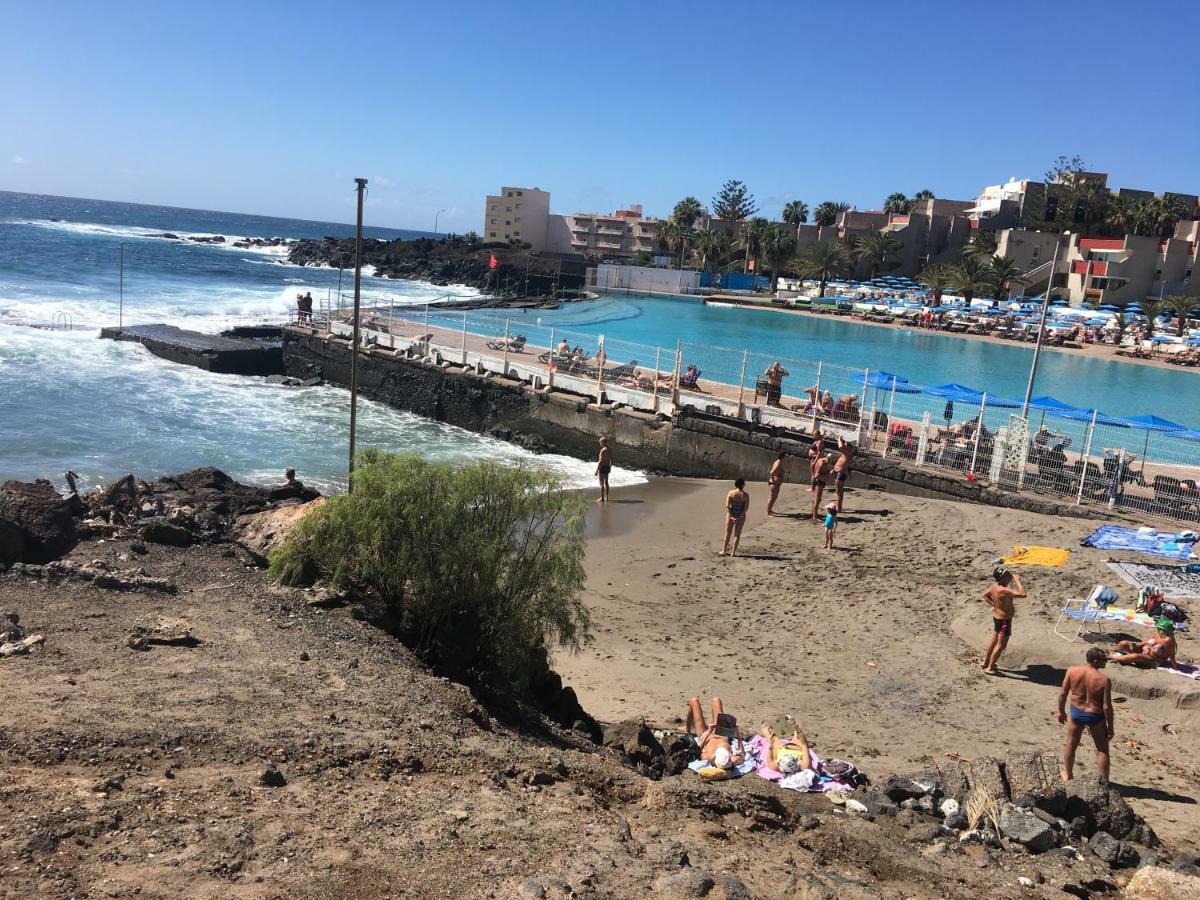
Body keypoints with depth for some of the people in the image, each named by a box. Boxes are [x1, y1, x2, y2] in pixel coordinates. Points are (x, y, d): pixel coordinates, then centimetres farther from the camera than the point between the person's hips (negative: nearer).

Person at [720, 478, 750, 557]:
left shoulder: (731, 493, -7)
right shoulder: (745, 495, -6)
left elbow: (727, 506, -13)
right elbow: (746, 507, -13)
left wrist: (731, 516, -12)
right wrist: (740, 516, -12)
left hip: (731, 515, 0)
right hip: (741, 516, 0)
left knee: (728, 533, 12)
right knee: (737, 534, 9)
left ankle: (724, 551, 20)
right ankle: (733, 552, 11)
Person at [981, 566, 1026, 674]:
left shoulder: (995, 585, -4)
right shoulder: (1003, 590, -32)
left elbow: (985, 595, 13)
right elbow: (1023, 594, -39)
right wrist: (1018, 581, -29)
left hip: (997, 616, 9)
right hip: (1004, 620, -9)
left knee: (994, 641, 24)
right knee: (1001, 645, 6)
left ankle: (985, 663, 39)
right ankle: (990, 668, 16)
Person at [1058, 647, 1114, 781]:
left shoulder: (1072, 671, -13)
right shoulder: (1104, 680, -22)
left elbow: (1063, 694, -5)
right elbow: (1107, 707, -18)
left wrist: (1061, 711, 10)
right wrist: (1110, 726, -5)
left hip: (1076, 713, 3)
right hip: (1095, 716, -3)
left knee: (1071, 745, 23)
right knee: (1102, 750, 16)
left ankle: (1067, 775, 38)